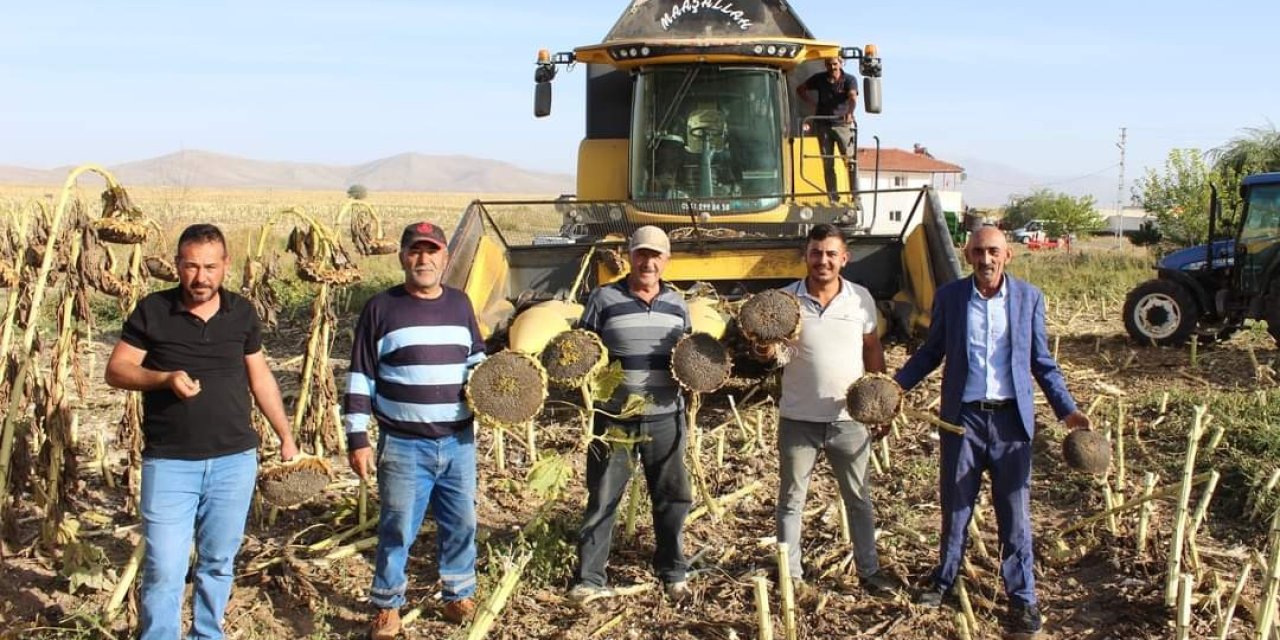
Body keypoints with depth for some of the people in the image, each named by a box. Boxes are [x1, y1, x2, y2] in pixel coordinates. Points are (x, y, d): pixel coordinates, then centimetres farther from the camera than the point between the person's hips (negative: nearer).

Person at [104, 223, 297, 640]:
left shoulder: (242, 313, 5)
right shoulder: (152, 311, -4)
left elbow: (260, 378, 14)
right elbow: (116, 370, -2)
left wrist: (286, 436, 14)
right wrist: (165, 378, -20)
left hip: (234, 461, 3)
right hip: (169, 463, -3)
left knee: (218, 562, 13)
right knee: (163, 568, -4)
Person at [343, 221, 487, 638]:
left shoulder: (460, 304, 8)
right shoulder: (381, 308, -3)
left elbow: (476, 356, 22)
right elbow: (361, 378, -3)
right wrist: (357, 438, -7)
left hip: (459, 441, 4)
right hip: (403, 445, -3)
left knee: (461, 523, 13)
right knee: (398, 529, 3)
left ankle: (459, 594, 31)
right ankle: (386, 606, 19)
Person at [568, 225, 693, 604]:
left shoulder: (677, 304, 8)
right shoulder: (604, 299, -4)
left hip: (665, 418, 3)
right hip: (615, 418, -3)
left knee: (672, 497, 11)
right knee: (602, 499, 4)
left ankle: (672, 571, 28)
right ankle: (590, 577, 16)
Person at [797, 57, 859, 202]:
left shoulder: (849, 80, -6)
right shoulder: (819, 79, 3)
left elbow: (853, 97, -25)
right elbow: (800, 90, 16)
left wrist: (849, 113, -45)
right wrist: (813, 104, 2)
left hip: (843, 124, -3)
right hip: (823, 124, 3)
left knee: (850, 160, -10)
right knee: (828, 164, 5)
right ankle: (832, 198, 10)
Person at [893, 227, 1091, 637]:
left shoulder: (1029, 297, 0)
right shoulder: (949, 296, 0)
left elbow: (1042, 362, 5)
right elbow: (931, 352, 8)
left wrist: (1067, 410, -3)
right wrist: (896, 384, -5)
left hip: (1011, 419, 0)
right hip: (963, 417, 1)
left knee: (1015, 511, 5)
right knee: (955, 504, 12)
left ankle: (1022, 596, 17)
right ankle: (945, 579, 31)